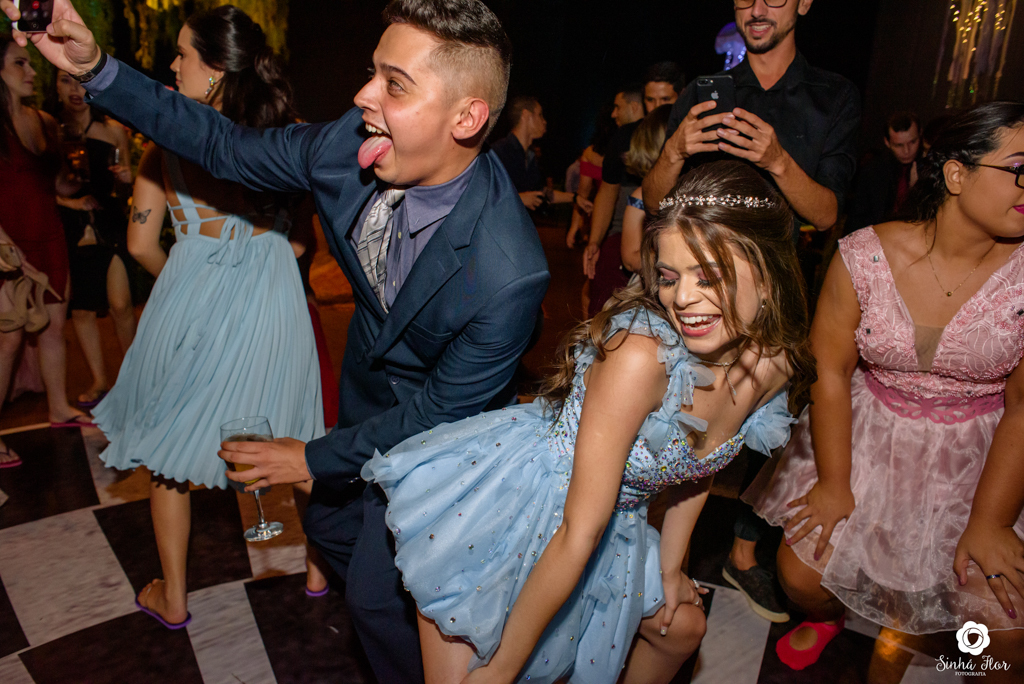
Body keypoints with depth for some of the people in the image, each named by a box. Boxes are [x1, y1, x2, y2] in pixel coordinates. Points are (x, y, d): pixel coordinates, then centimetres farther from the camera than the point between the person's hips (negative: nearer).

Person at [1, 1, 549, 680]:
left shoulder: (509, 275, -39)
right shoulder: (352, 144, -22)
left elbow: (440, 414, -26)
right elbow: (230, 147, -4)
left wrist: (315, 459, -15)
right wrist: (96, 68, -12)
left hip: (434, 431, -6)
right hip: (368, 389, 7)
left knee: (376, 592, 9)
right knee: (330, 526, 27)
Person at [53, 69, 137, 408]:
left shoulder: (113, 130, 2)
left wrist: (125, 177, -8)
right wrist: (70, 201, -11)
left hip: (110, 221, -1)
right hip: (69, 227, 1)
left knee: (120, 304, -9)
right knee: (80, 307, 6)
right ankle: (99, 380, 20)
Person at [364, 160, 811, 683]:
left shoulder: (774, 364, -11)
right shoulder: (640, 352, -33)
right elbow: (577, 532, -28)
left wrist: (669, 566, 16)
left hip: (611, 529, 7)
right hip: (502, 506, -6)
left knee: (683, 628, 24)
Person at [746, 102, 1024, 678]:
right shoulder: (867, 255, -13)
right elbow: (830, 370, -9)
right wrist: (834, 483, -8)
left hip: (977, 456, 0)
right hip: (869, 440, 0)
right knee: (802, 571, -1)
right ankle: (825, 616, 37)